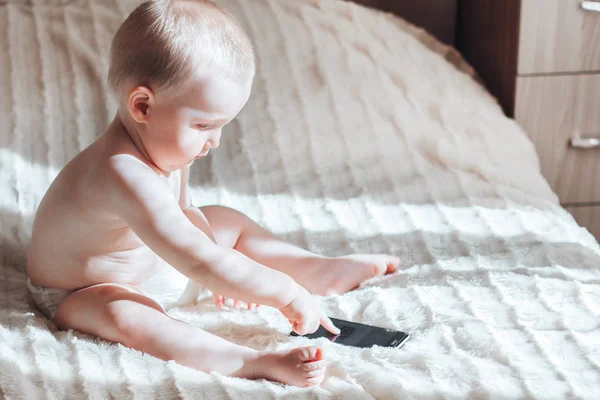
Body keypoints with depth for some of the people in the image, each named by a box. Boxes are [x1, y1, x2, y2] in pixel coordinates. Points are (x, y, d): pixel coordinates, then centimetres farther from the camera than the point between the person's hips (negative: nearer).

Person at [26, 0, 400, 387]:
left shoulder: (166, 145, -12)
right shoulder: (126, 175, -43)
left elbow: (182, 212, 7)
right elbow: (202, 264, -43)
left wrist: (224, 275, 0)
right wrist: (287, 293, -38)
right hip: (80, 293, -9)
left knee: (229, 221, 10)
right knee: (125, 317, -40)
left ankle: (321, 269, 11)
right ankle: (255, 362, -51)